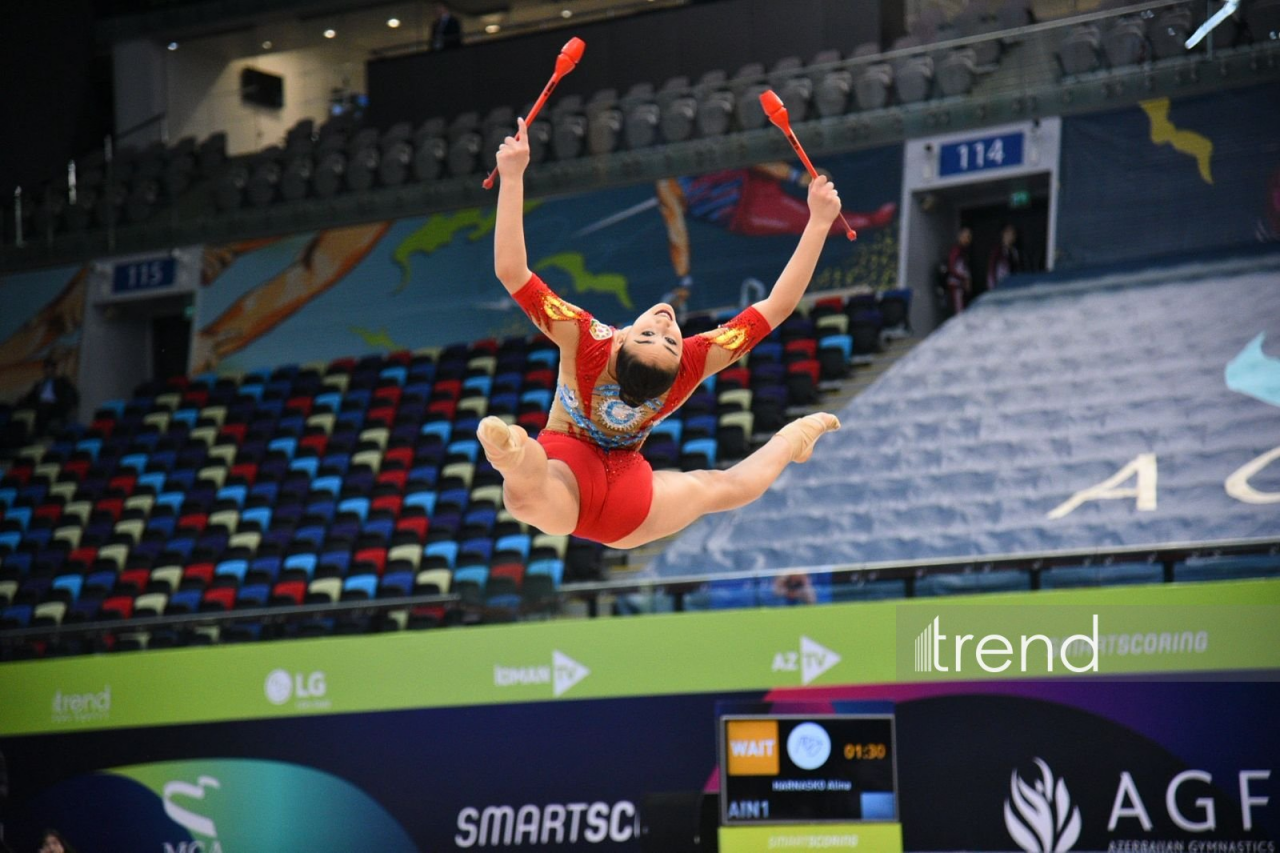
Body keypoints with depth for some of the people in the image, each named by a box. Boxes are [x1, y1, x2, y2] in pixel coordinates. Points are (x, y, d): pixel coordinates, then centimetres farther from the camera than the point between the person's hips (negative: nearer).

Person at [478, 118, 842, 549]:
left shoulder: (587, 341, -29)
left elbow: (510, 270, -35)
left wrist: (512, 177, -37)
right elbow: (778, 305, -19)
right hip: (623, 515, 3)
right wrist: (819, 222, -19)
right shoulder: (694, 364, -24)